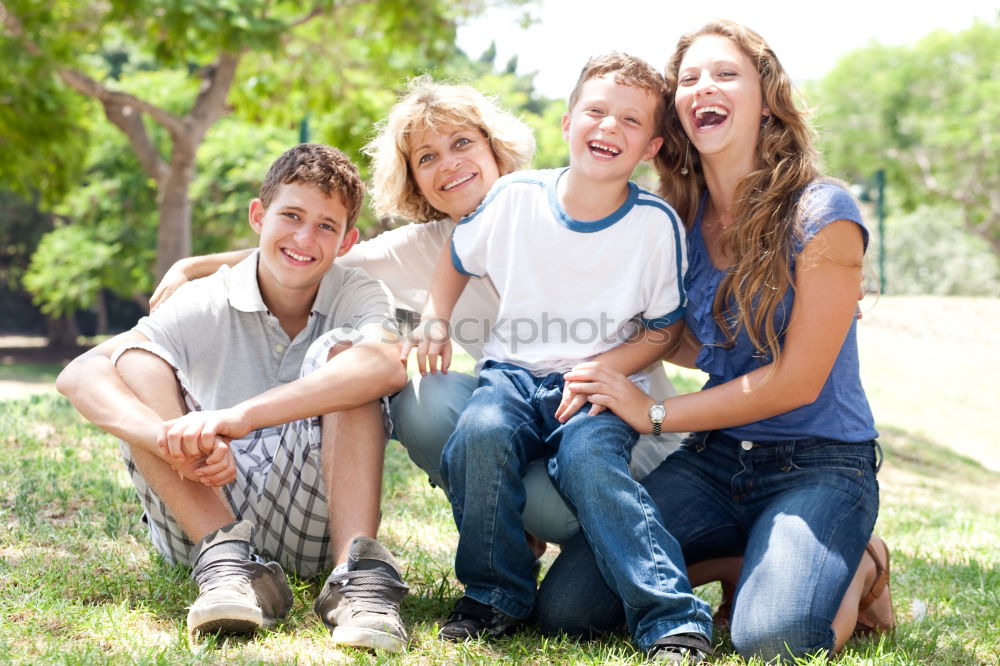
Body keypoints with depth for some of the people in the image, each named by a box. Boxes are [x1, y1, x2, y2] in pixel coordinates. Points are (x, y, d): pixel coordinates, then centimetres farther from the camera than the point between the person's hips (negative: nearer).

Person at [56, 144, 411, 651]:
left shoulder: (357, 296, -6)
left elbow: (387, 364, -33)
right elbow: (77, 376, -21)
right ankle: (227, 563, -29)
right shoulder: (207, 304, -6)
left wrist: (240, 416, -44)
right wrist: (176, 441, -42)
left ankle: (356, 572, -33)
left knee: (340, 349, -19)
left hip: (313, 523, -1)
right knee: (134, 360, -16)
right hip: (200, 513, 1)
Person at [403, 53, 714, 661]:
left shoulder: (657, 223, -6)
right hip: (514, 373, 2)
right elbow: (457, 258, 17)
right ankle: (497, 596, -9)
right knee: (480, 433, -30)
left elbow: (666, 327, 3)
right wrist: (435, 323, 1)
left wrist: (603, 371, -13)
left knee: (588, 458, -34)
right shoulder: (514, 196, -2)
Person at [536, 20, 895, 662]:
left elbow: (796, 380, -13)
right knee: (566, 608, -11)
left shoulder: (821, 213, -12)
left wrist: (653, 413, -10)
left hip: (818, 464, -5)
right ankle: (741, 560, 10)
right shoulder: (683, 218, 6)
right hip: (712, 458, 5)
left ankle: (856, 568, 5)